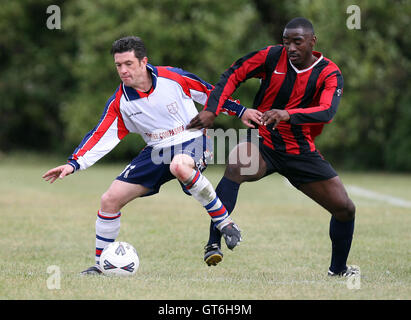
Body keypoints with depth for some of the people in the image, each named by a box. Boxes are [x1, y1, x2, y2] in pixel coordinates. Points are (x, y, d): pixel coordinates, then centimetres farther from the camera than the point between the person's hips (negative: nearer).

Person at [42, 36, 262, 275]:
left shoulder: (173, 78, -14)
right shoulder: (120, 102, -5)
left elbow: (210, 93, 1)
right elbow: (101, 136, -3)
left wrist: (240, 111, 4)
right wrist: (74, 164, -14)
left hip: (192, 142, -5)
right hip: (157, 152, 5)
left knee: (179, 166, -43)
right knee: (110, 200, -4)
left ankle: (225, 222, -26)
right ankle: (101, 264, 15)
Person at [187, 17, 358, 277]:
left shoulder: (329, 74, -11)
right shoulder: (272, 56, -9)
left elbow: (327, 111, -28)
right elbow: (233, 75, -2)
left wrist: (288, 115, -45)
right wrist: (211, 111, -16)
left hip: (301, 152, 2)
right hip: (263, 144, -1)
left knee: (345, 209, -1)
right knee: (235, 166, -35)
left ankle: (338, 269, 25)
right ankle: (214, 243, -34)